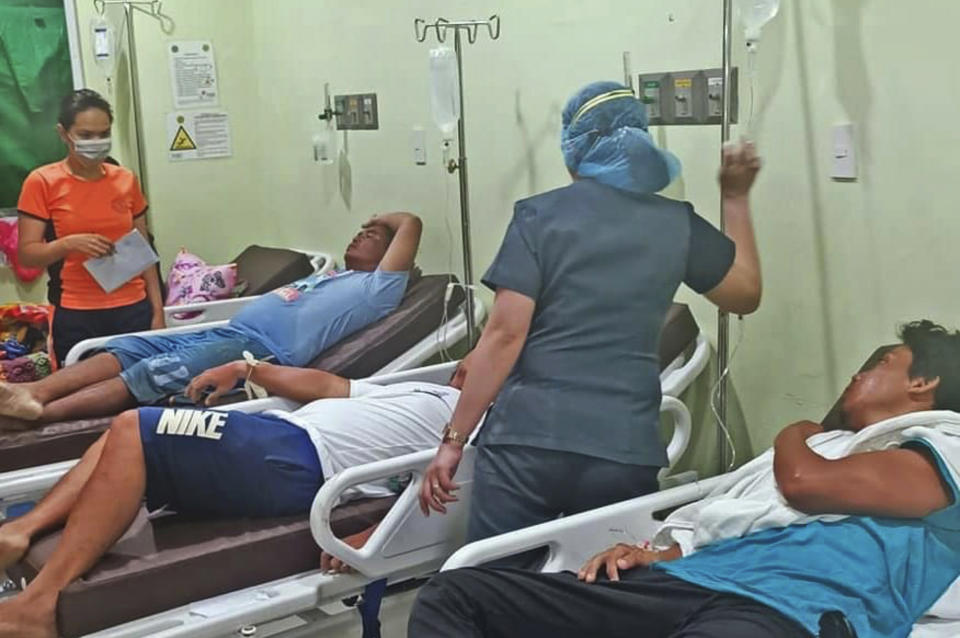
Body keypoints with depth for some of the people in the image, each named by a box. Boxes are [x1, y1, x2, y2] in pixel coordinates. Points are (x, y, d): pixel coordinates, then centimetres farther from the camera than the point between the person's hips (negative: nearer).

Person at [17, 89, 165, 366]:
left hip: (133, 311, 3)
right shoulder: (42, 182, -1)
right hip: (76, 317, -2)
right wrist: (69, 243, -19)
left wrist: (157, 310, 8)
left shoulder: (126, 180, 8)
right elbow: (27, 254, -2)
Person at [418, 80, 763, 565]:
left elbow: (506, 334, -8)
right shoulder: (677, 225, 8)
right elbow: (746, 293, 23)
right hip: (625, 452, 3)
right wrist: (736, 197, 33)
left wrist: (453, 439, -5)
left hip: (526, 441, -2)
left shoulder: (540, 216, -1)